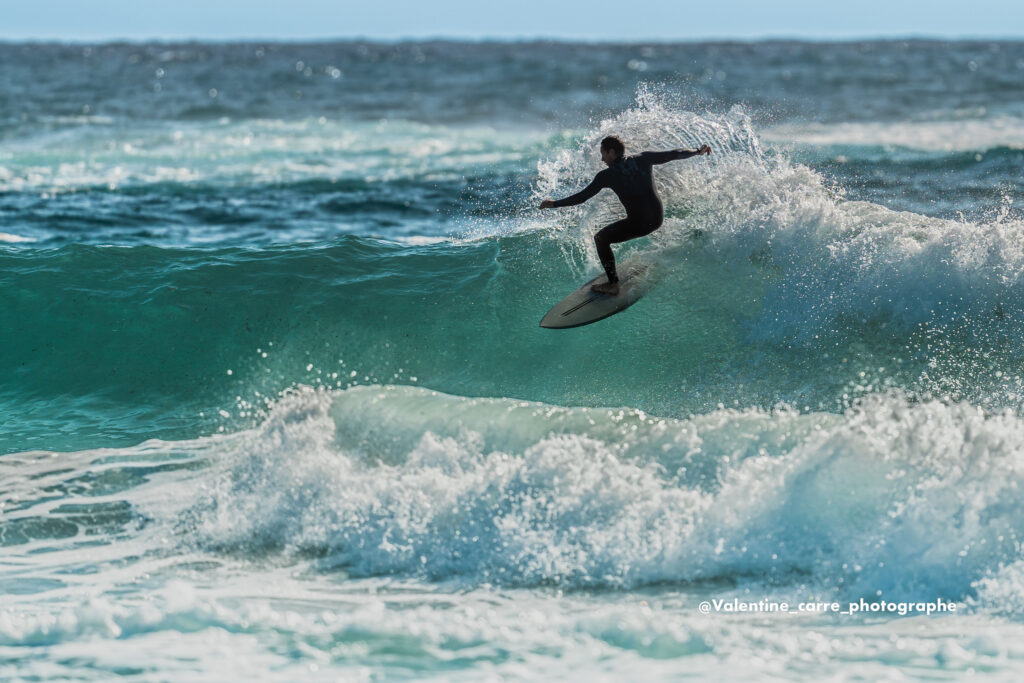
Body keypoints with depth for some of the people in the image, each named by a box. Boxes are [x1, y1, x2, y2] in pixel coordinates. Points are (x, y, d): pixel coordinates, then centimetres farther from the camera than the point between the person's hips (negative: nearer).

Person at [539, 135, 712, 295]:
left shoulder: (607, 175, -7)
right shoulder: (643, 159, 2)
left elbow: (582, 197, -4)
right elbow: (673, 155, 9)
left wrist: (555, 204, 8)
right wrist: (698, 151, 25)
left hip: (639, 223, -6)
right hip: (658, 218, 6)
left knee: (601, 238, 14)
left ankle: (613, 284, 8)